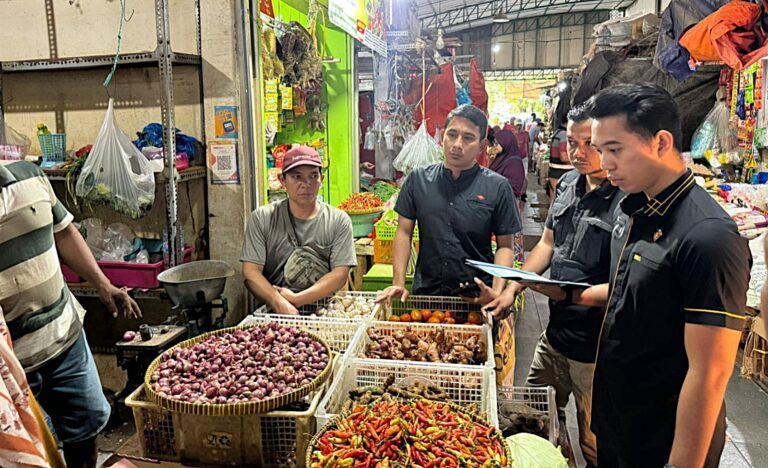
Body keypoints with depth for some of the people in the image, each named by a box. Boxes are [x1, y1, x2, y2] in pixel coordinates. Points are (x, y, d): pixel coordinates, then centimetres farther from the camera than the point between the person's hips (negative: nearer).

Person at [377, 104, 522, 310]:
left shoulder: (498, 187, -6)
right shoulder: (418, 179, 0)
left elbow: (504, 246, -2)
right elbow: (404, 232, 2)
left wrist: (497, 291, -17)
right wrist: (398, 283, -6)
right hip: (425, 293, 2)